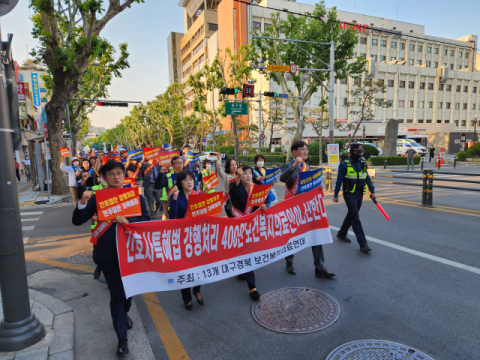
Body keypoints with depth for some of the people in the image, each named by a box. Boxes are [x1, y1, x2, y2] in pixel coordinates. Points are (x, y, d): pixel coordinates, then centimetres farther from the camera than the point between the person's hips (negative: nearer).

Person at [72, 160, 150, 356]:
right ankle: (122, 338, 18)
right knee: (116, 294, 3)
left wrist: (127, 221, -24)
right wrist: (83, 202, -20)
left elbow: (146, 219, -7)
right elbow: (77, 221, -4)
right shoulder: (97, 197, -2)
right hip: (108, 253, -1)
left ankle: (124, 313, 53)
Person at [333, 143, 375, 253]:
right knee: (356, 219, -8)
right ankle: (363, 244, -8)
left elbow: (367, 178, 13)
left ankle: (342, 234, 35)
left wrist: (372, 191, 8)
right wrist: (335, 195, -6)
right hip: (349, 194, -6)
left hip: (359, 194, 6)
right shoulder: (345, 164, -8)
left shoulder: (362, 163, 8)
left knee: (351, 215, 17)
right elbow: (339, 180, -6)